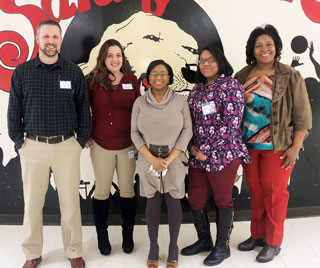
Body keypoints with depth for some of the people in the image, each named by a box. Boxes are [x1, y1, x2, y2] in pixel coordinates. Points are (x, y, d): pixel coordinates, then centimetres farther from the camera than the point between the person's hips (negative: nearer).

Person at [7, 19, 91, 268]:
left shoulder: (74, 72, 2)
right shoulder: (22, 72, 3)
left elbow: (84, 109, 5)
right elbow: (14, 111, 5)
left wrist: (81, 141, 0)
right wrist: (19, 142, 0)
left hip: (67, 146, 0)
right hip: (33, 146, 1)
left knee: (70, 201, 7)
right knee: (32, 203, 9)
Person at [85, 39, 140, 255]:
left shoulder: (132, 80, 1)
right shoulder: (93, 81, -3)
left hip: (128, 144, 1)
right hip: (101, 144, -1)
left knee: (127, 190, 11)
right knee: (102, 191, 9)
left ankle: (128, 235, 28)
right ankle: (102, 236, 27)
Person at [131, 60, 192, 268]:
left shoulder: (180, 101, -2)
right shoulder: (140, 103, 2)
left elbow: (187, 131, -4)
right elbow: (135, 133, 1)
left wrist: (169, 159, -11)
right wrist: (152, 159, -10)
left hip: (174, 159, -1)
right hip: (148, 160, 1)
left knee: (173, 202, 6)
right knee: (153, 202, 8)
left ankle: (173, 247, 22)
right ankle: (153, 247, 22)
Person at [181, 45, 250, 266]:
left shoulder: (231, 86, -8)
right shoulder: (197, 89, 13)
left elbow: (231, 124, -16)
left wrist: (207, 151, -16)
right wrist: (191, 145, -2)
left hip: (223, 154, -7)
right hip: (198, 155, 7)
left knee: (223, 200, 7)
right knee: (195, 199, 12)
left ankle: (222, 247, 24)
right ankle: (204, 240, 32)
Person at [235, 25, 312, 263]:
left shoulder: (291, 77, -6)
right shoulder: (243, 76, 4)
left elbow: (302, 116, -6)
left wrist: (295, 147, -11)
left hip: (278, 146, -3)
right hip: (248, 145, 4)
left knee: (274, 192, 4)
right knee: (256, 192, 13)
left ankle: (273, 243, 21)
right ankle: (257, 235, 31)